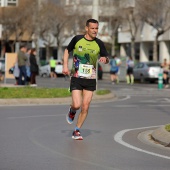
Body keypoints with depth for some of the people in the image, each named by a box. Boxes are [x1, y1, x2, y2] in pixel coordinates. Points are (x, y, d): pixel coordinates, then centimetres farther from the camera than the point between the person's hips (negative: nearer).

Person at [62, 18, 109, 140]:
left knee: (85, 107, -1)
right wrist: (65, 65, 0)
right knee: (77, 105, -14)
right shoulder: (77, 39, -3)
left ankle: (77, 131, 15)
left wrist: (105, 59, -17)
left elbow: (107, 59, 7)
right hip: (76, 78, -2)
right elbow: (67, 51, 12)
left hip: (90, 80, 2)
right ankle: (72, 112, 24)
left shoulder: (99, 44, -1)